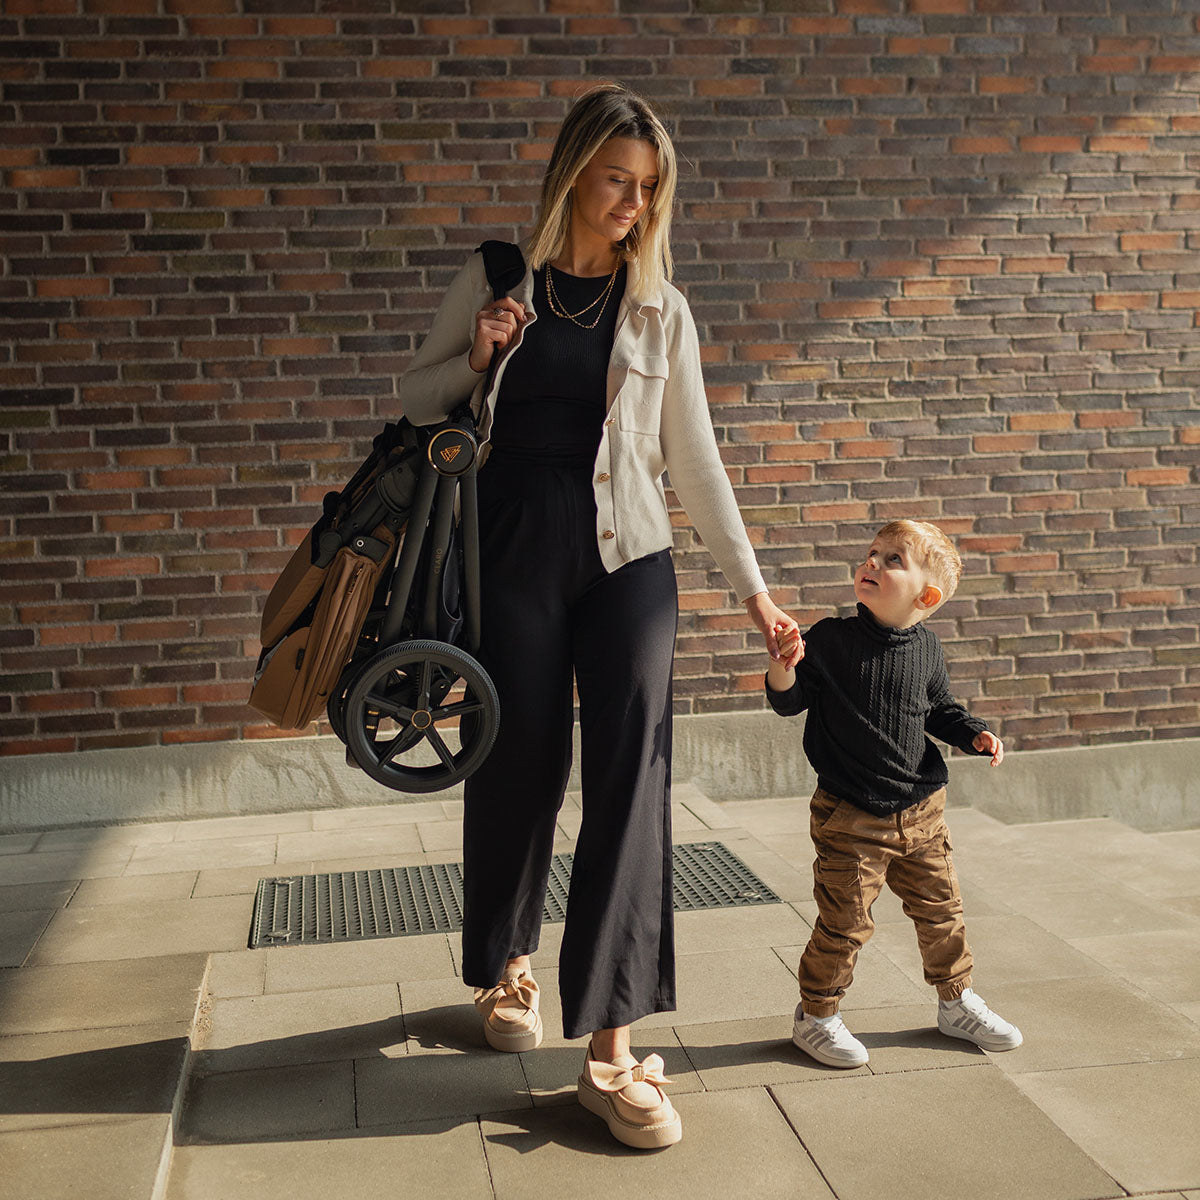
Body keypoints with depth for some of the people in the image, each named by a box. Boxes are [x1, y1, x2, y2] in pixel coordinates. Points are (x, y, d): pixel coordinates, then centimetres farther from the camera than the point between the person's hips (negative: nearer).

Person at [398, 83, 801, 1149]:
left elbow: (694, 458, 8)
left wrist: (753, 588, 7)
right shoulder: (496, 280, 5)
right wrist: (478, 359, -10)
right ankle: (508, 964, 35)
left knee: (631, 778, -7)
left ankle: (612, 1049, -1)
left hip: (625, 556, 0)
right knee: (518, 764, 8)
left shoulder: (660, 309, 6)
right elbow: (415, 401, 11)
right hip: (513, 549, 0)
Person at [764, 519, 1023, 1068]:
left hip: (920, 811, 4)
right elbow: (789, 703, -8)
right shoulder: (830, 638, -11)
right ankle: (815, 1016, 21)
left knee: (940, 908, 16)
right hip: (850, 817, -4)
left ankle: (956, 1001, 38)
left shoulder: (926, 646, -1)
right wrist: (782, 668, -28)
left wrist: (976, 734, -2)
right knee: (844, 921, 0)